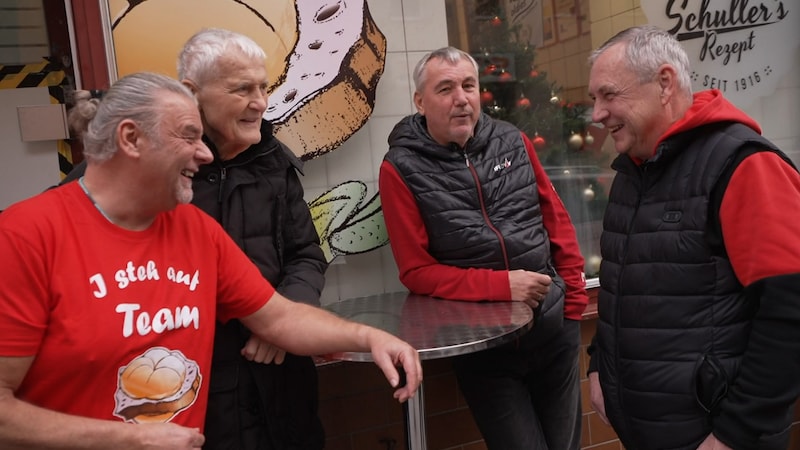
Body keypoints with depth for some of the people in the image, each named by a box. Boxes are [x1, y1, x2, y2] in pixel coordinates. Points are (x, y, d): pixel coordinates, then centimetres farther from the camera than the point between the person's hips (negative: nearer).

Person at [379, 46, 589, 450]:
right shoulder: (401, 169, -11)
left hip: (554, 324, 4)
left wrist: (575, 300, 3)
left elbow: (557, 221, 8)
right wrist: (499, 285, -21)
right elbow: (416, 271, -12)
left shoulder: (512, 141, 2)